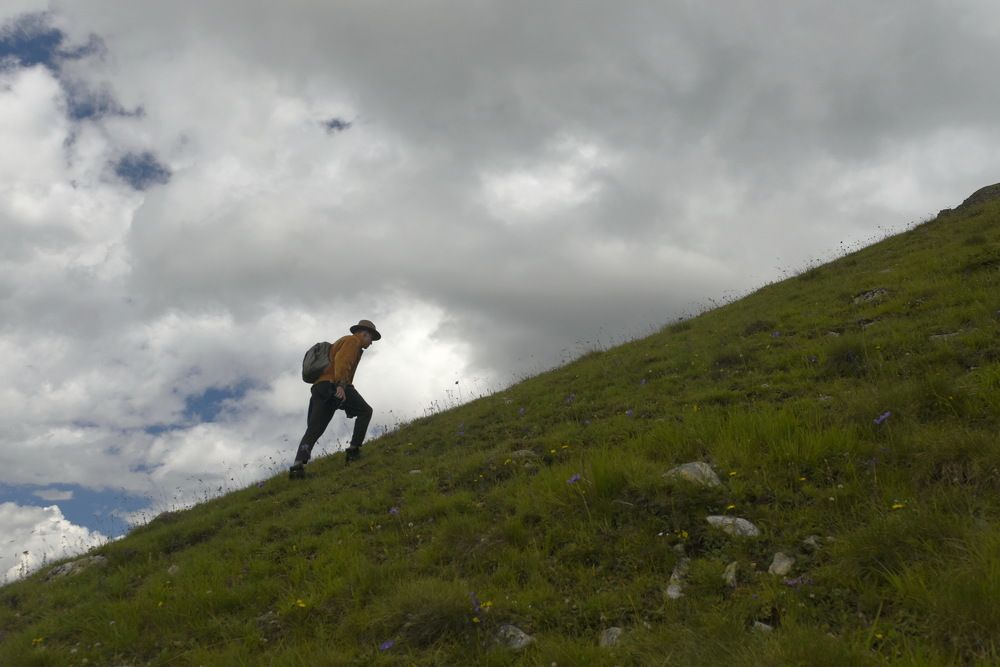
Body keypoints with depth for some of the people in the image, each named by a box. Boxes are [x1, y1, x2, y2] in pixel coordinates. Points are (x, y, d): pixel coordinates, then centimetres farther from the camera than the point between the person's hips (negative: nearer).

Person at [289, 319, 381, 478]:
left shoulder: (343, 342, 35)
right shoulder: (353, 341, 6)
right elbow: (342, 361, -13)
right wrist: (341, 385, -26)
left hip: (319, 388, 8)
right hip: (333, 385, -8)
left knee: (313, 429, -3)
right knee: (365, 411, 7)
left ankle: (298, 464, -20)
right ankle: (354, 450, -2)